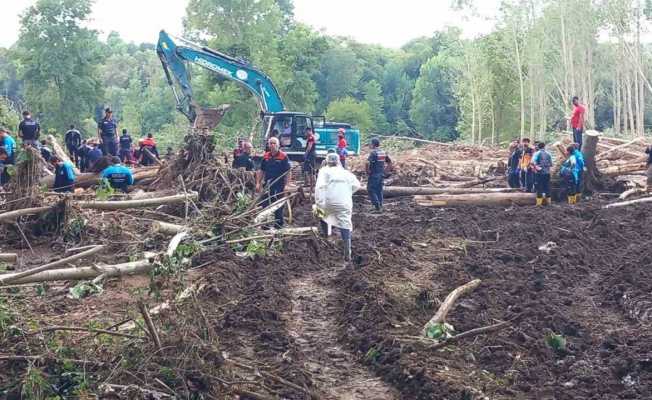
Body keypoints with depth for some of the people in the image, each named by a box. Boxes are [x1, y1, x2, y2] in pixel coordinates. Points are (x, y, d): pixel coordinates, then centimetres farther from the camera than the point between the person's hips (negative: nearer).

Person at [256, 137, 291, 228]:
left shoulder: (283, 156, -7)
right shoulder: (266, 156, 7)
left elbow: (287, 173, -9)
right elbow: (261, 171, 13)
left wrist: (285, 185, -14)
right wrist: (258, 183, 7)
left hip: (279, 186, -5)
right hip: (267, 185, 5)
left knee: (278, 207, 4)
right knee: (265, 205, 10)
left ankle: (278, 225, 14)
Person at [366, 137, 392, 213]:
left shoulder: (373, 152, -16)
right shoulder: (383, 152, 8)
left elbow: (368, 163, -30)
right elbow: (389, 162, 17)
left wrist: (367, 170, -16)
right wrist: (385, 169, 16)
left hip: (374, 174, -7)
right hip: (381, 174, 8)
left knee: (371, 190, 1)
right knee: (379, 190, 14)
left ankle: (376, 204, -9)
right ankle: (380, 207, 16)